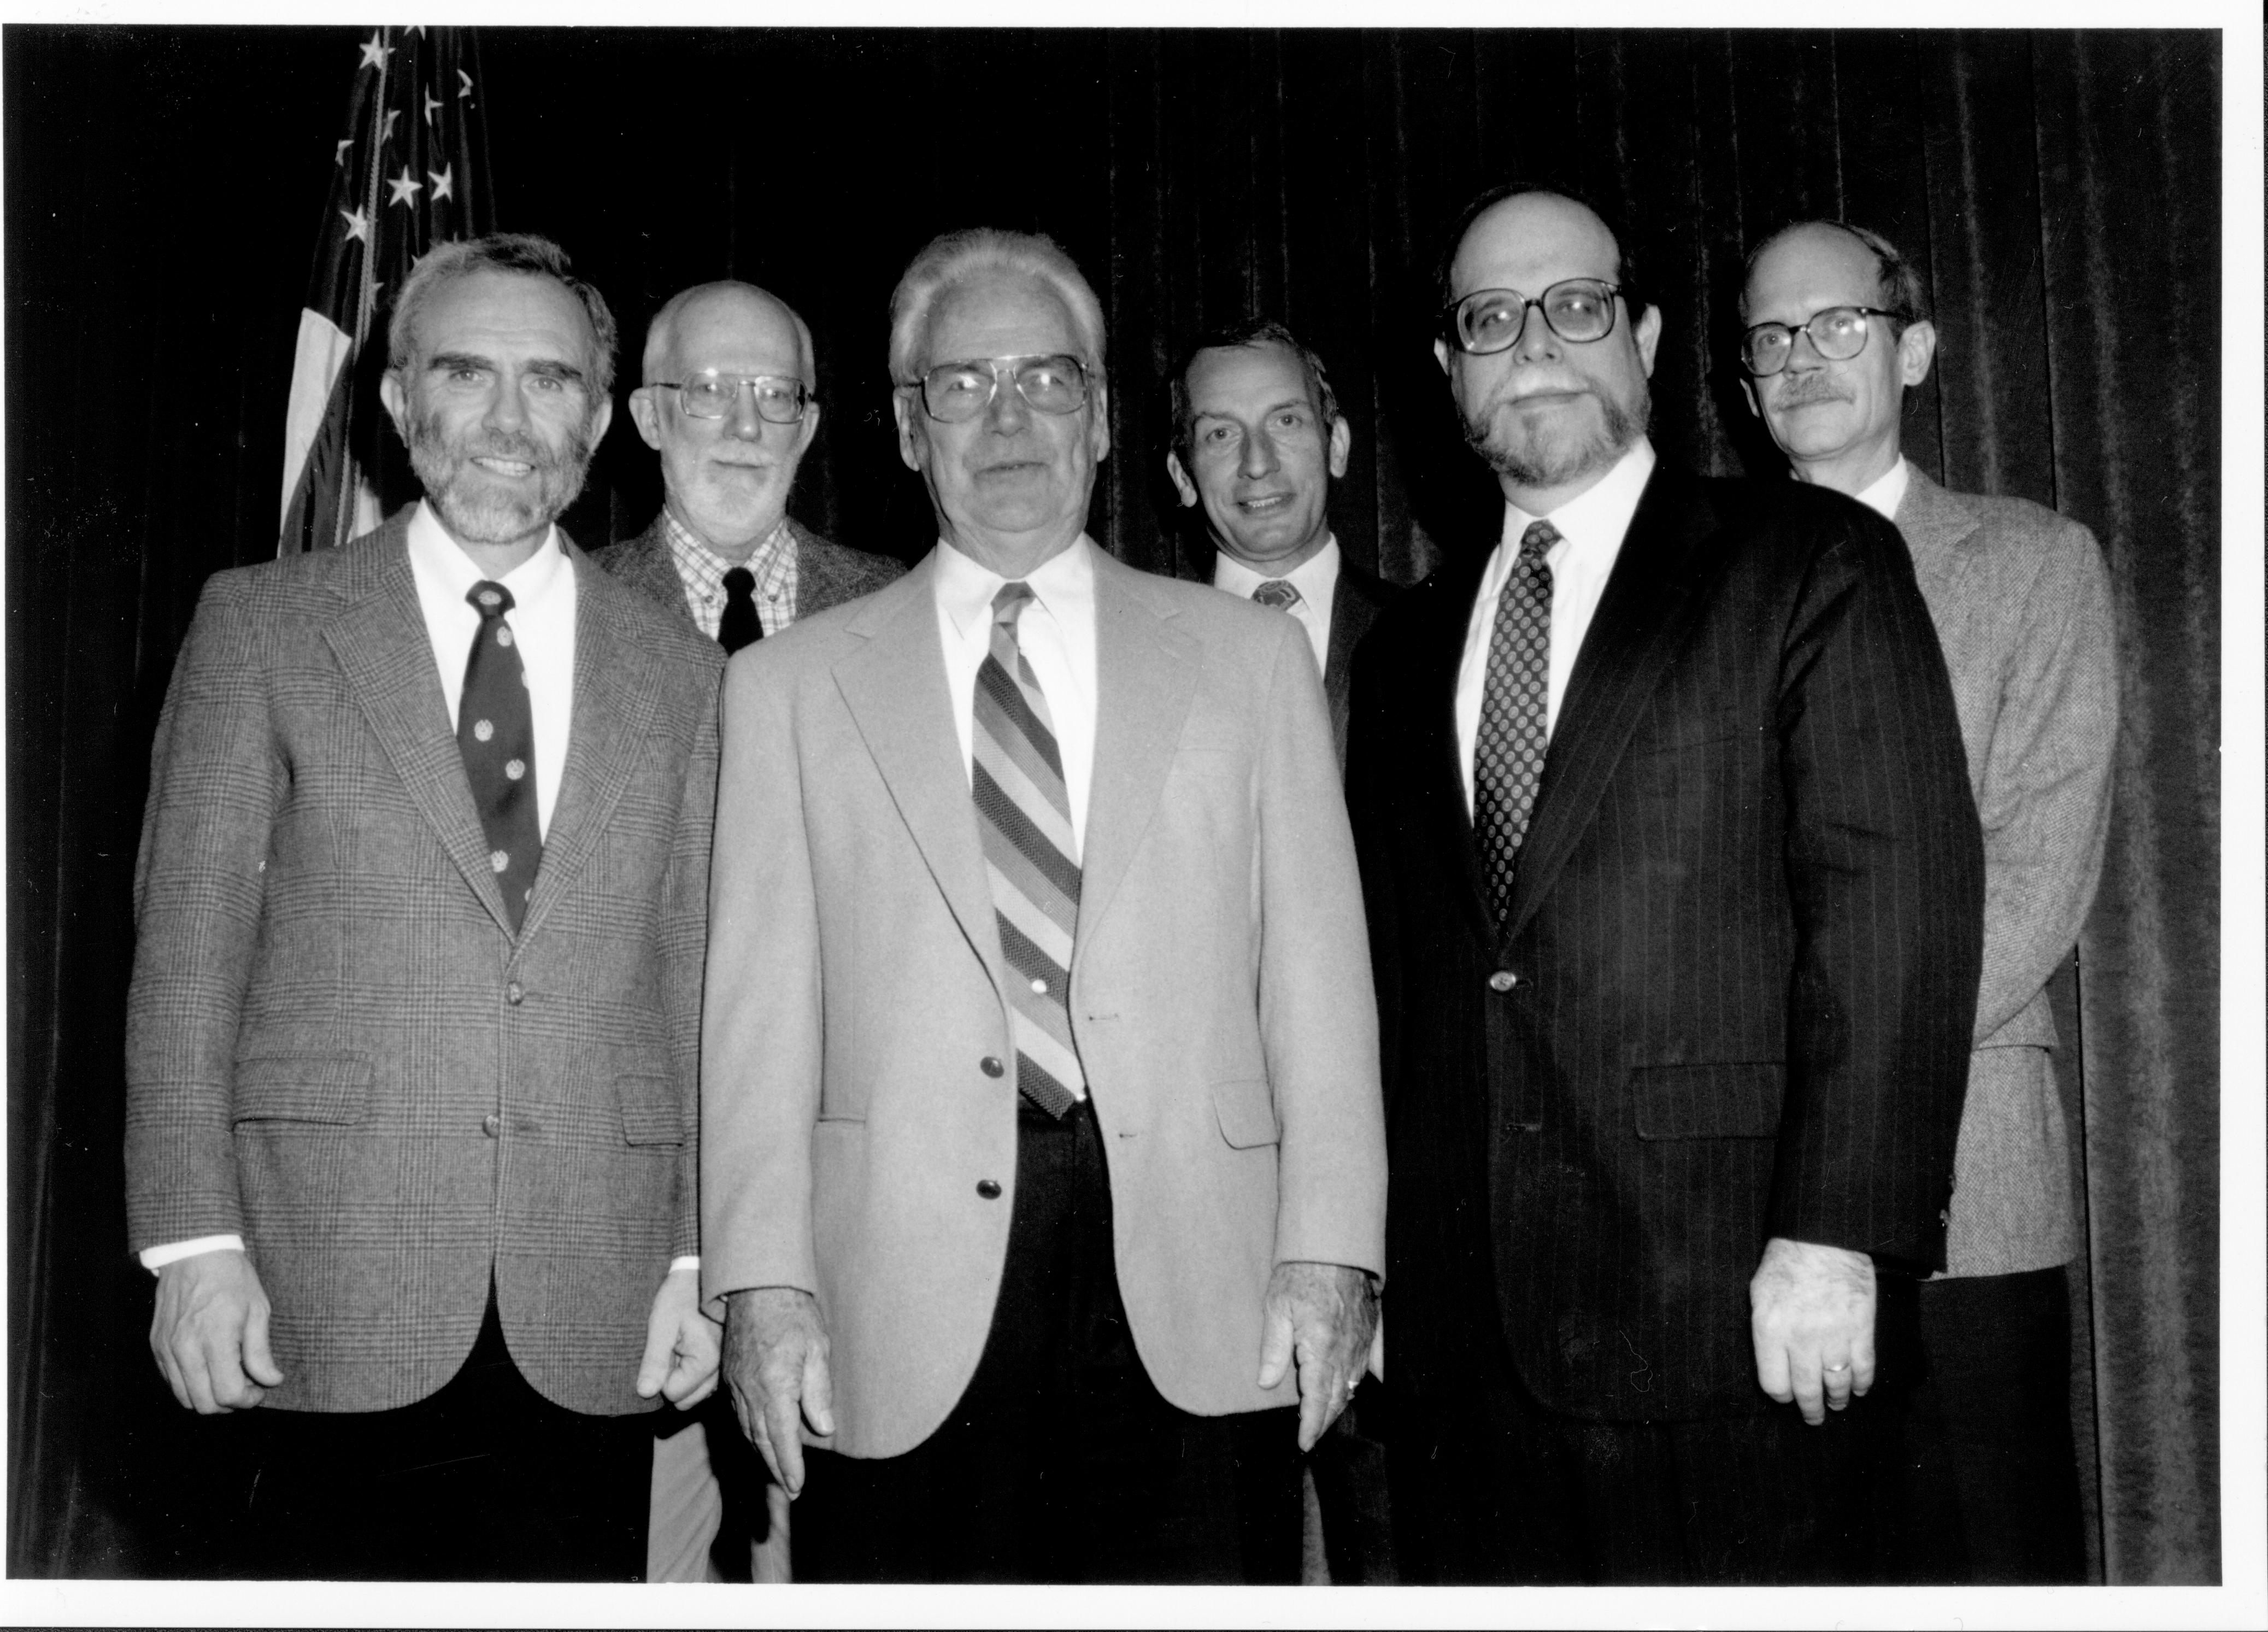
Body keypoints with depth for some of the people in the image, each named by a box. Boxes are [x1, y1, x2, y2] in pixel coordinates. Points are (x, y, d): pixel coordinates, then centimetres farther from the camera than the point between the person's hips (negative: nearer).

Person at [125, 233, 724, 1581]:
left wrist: (698, 1263, 4)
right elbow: (186, 952, 1)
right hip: (336, 1309, -1)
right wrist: (196, 1243, -6)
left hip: (592, 1327, 2)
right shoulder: (264, 626, 5)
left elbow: (695, 996, 10)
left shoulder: (681, 676, 11)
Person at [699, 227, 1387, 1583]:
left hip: (1195, 1313, 1)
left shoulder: (1252, 659, 13)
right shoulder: (794, 684, 11)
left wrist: (1329, 1254, -3)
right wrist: (765, 1282, -4)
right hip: (906, 1323, 0)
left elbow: (1317, 977, 7)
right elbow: (763, 1008, 5)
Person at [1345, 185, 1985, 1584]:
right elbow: (1399, 967, 16)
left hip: (1736, 1316, -4)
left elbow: (1900, 898, -9)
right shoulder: (1410, 645, 17)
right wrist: (1375, 1257, 9)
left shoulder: (1811, 564, 0)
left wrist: (1834, 1238, -16)